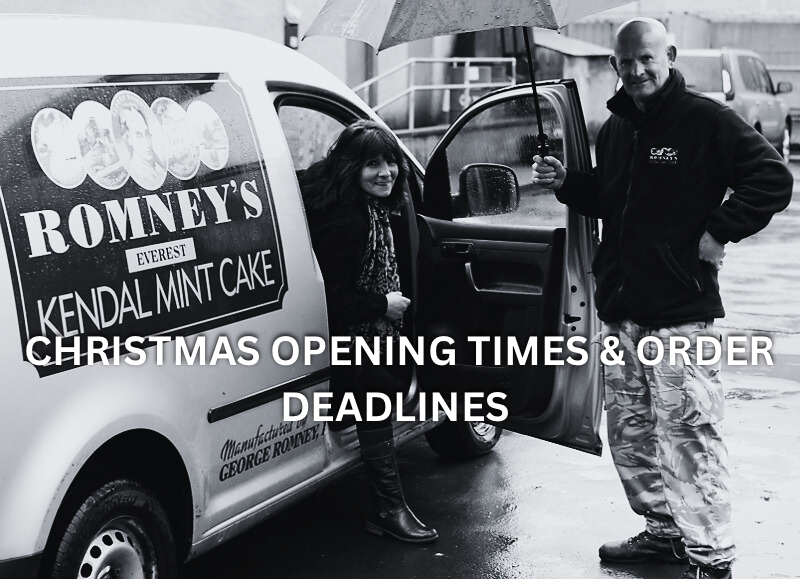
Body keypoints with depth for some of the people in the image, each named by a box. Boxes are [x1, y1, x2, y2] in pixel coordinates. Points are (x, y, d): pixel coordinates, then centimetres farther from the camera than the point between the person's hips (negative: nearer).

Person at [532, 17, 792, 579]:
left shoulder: (706, 119, -8)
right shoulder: (614, 128, 15)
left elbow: (773, 179, -10)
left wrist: (719, 232, -14)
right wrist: (567, 182, 10)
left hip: (682, 309, -8)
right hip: (619, 310, 8)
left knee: (688, 435, -6)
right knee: (630, 432, 15)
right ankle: (664, 531, 30)